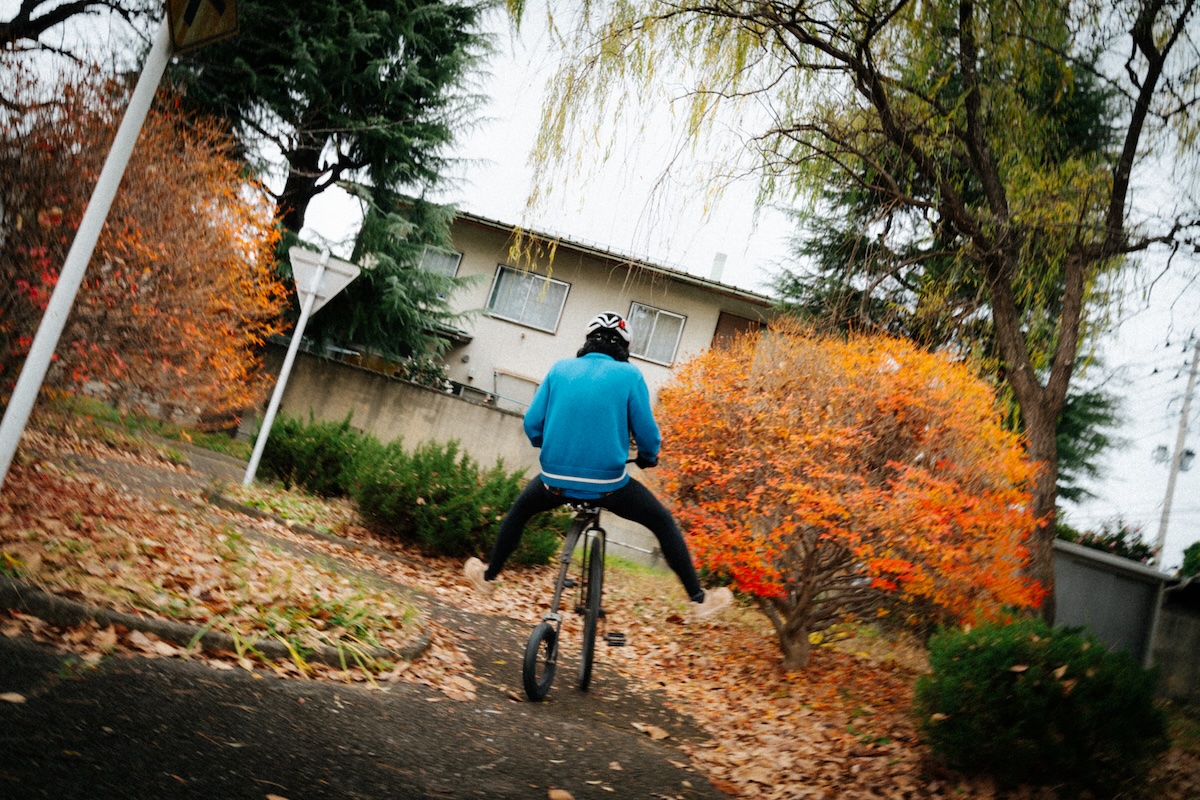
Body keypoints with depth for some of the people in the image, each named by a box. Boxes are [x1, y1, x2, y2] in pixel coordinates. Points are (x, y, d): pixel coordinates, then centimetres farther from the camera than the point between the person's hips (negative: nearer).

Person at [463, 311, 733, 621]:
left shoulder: (560, 368, 4)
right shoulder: (629, 375, -3)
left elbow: (532, 423, 4)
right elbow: (647, 434, -3)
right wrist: (648, 458, 19)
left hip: (556, 479, 2)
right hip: (609, 484, -2)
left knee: (520, 510, 33)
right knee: (663, 523, 19)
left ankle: (487, 576, 44)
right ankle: (698, 599, 19)